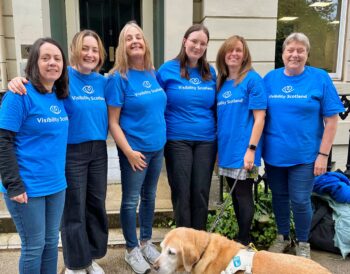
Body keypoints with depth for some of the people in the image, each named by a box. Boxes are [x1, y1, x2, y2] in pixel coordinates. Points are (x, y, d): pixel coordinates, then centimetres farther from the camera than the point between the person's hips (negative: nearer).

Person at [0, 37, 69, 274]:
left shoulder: (61, 95, 7)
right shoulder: (20, 95, -13)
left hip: (56, 184, 6)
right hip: (28, 187, -6)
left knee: (52, 242, 17)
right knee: (34, 246, 8)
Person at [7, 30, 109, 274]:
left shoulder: (103, 81, 7)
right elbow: (35, 81, -12)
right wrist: (17, 81, -35)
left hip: (98, 151, 5)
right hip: (71, 152, -5)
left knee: (96, 205, 15)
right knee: (74, 210, 6)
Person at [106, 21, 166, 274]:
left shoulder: (153, 74, 4)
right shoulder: (118, 78, -13)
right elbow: (113, 122, -14)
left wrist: (163, 138, 9)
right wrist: (128, 152, -17)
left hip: (157, 148, 6)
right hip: (135, 150, -6)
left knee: (149, 197, 17)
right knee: (131, 200, 8)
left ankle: (146, 242, 36)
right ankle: (132, 250, 27)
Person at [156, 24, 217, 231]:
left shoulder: (210, 73, 8)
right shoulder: (168, 69, -3)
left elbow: (215, 108, 14)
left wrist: (218, 137, 10)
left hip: (206, 140, 3)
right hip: (177, 140, -3)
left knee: (201, 192, 9)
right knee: (181, 192, 5)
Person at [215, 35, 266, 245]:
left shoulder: (252, 79, -8)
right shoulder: (221, 82, 10)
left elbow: (260, 118, -12)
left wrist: (251, 149, -18)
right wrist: (217, 147, 12)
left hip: (243, 150, -6)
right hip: (226, 149, 6)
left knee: (244, 195, 4)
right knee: (235, 195, 16)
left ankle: (244, 241, 20)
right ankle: (241, 237, 32)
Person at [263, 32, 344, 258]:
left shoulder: (320, 78, -5)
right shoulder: (270, 78, 2)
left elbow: (331, 119, -5)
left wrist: (323, 154, -9)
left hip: (304, 155, -2)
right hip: (273, 153, 3)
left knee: (300, 201, 4)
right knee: (279, 197, 15)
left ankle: (303, 243, 30)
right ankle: (283, 237, 38)